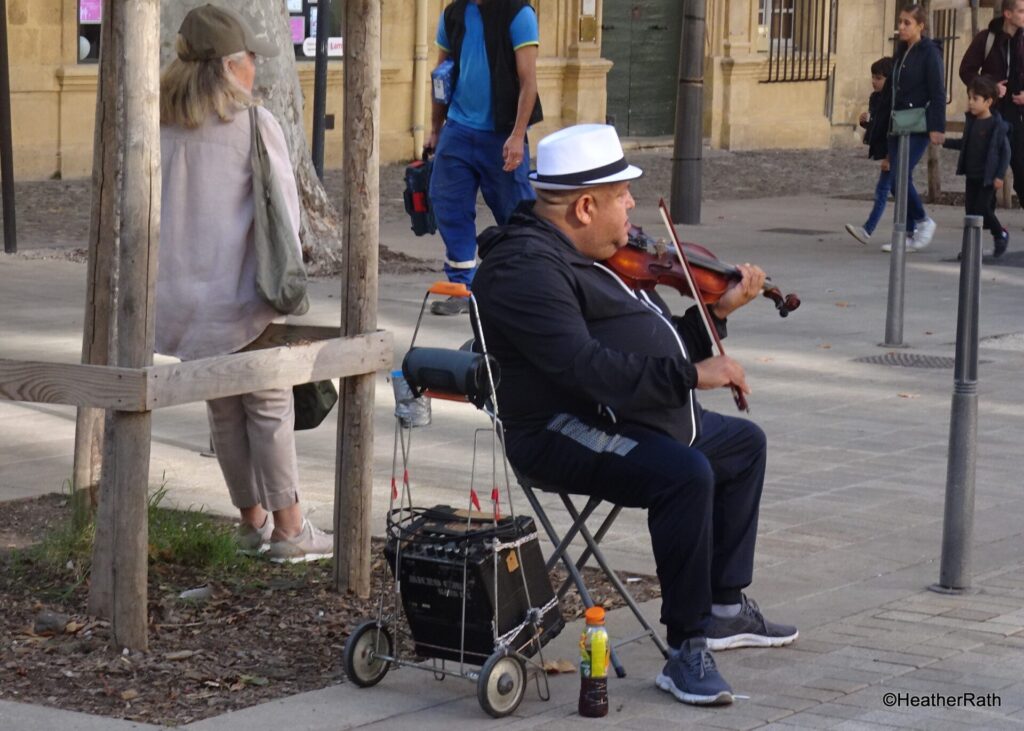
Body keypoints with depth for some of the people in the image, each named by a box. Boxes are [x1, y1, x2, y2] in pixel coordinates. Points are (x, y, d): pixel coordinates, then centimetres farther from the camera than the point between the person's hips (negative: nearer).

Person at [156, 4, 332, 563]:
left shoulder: (159, 126, 3)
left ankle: (252, 519, 24)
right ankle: (287, 528, 7)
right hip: (238, 289, -5)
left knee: (222, 409, 15)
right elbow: (284, 209, -9)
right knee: (269, 405, 4)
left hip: (179, 292, 5)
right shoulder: (253, 123, -10)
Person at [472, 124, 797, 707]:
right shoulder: (526, 268, -20)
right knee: (686, 475, -34)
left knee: (744, 443, 24)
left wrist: (720, 310, 12)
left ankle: (725, 608, 30)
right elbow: (587, 368, -31)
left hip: (645, 422, 11)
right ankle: (688, 650, -24)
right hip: (568, 434, -11)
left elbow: (657, 342, 22)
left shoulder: (595, 259, 14)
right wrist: (690, 373, -29)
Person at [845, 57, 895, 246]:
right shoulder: (875, 98, 12)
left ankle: (867, 230, -16)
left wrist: (889, 157, -23)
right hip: (882, 151, 9)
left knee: (882, 190, -11)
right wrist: (866, 121, 2)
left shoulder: (893, 100, -16)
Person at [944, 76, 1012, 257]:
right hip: (972, 176, 6)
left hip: (988, 178, -6)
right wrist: (946, 142, 7)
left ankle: (1001, 235, 15)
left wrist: (1000, 176, -15)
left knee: (982, 209, -9)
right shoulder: (971, 122, 7)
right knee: (971, 209, 6)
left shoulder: (997, 125, -12)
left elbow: (1005, 151, -10)